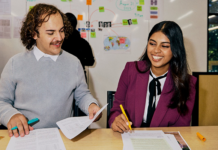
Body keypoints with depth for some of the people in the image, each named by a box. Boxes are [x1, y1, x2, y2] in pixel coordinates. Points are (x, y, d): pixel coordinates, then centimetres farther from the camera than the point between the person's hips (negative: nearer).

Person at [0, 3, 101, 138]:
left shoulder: (74, 63, 10)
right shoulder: (16, 63, 5)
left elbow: (82, 95, 18)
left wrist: (91, 105, -3)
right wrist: (11, 115, -11)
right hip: (25, 136, 0)